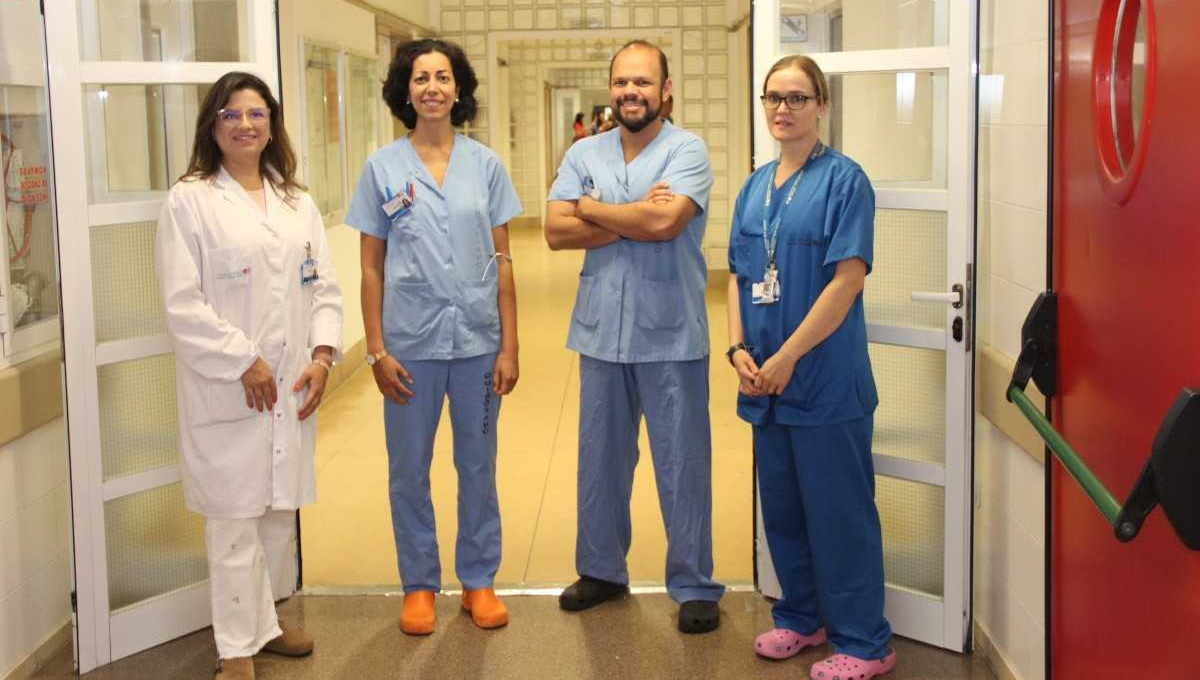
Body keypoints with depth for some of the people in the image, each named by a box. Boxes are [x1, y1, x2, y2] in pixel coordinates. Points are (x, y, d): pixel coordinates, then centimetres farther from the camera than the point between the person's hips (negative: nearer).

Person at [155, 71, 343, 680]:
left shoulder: (297, 203, 13)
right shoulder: (189, 201, -4)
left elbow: (324, 287, 10)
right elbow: (183, 304, -10)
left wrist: (323, 355, -4)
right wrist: (244, 362, -13)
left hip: (293, 386, 5)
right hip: (226, 391, -5)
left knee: (280, 508, 13)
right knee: (234, 517, -1)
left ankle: (268, 616, 30)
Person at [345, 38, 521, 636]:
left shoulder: (484, 164, 2)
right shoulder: (383, 167, 0)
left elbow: (502, 261, 3)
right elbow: (371, 267, 1)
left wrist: (509, 345, -2)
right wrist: (376, 350, -4)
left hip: (477, 339, 1)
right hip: (411, 341, -1)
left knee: (478, 466, 10)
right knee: (409, 470, 8)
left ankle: (478, 580, 25)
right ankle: (419, 585, 24)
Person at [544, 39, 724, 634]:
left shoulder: (686, 150, -7)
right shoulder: (583, 154, 6)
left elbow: (665, 221, -23)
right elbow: (556, 232, -5)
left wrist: (591, 209, -9)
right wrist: (634, 219, -15)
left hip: (670, 337, -4)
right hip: (601, 332, 4)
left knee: (682, 464, 4)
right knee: (600, 458, 16)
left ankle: (694, 586, 17)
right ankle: (601, 570, 32)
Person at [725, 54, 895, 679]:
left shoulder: (843, 180, -9)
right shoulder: (755, 187, 10)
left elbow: (848, 278, -16)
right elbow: (739, 274, 12)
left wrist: (787, 357, -17)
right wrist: (739, 349, -3)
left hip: (826, 377, -6)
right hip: (764, 379, 6)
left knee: (837, 510, 1)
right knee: (782, 504, 16)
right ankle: (801, 616, 34)